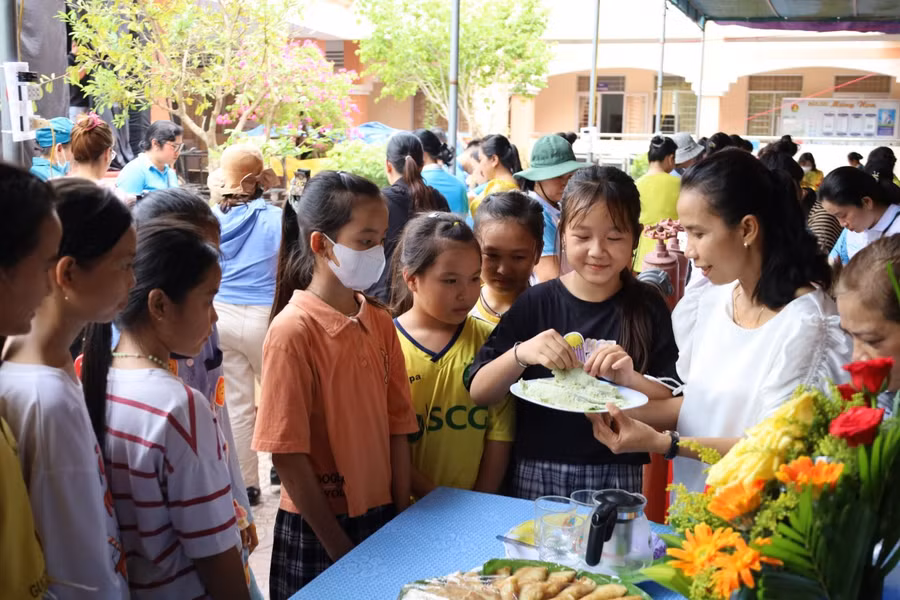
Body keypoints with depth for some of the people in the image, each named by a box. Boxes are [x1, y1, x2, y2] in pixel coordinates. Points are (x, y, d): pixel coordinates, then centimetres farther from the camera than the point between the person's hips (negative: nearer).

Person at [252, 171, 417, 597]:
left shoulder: (380, 323, 0)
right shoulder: (292, 330, -17)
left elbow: (397, 426, 5)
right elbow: (288, 454, -16)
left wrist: (402, 517, 1)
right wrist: (338, 546, -12)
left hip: (381, 517, 5)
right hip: (316, 530, -5)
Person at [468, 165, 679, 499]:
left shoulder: (647, 306, -2)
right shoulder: (535, 303, -3)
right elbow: (479, 393, -5)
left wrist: (631, 379, -23)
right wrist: (520, 354, -22)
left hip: (617, 476, 0)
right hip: (537, 473, 1)